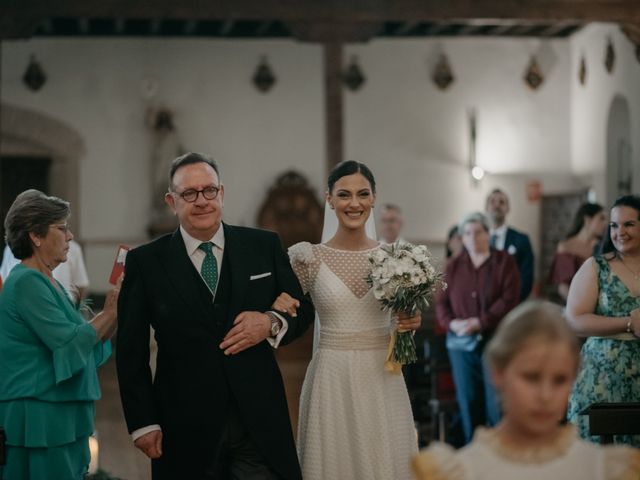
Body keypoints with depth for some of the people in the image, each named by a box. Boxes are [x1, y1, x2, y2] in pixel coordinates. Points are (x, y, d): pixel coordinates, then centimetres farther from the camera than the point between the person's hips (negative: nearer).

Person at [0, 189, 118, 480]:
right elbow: (70, 345, -19)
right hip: (38, 420, -9)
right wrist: (109, 313, -7)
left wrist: (116, 313, 5)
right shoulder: (26, 282, -14)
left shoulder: (49, 283, 15)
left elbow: (88, 347, 16)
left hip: (63, 418, 9)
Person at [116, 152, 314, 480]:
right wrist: (143, 423, -3)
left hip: (260, 420, 1)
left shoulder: (264, 246, 4)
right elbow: (131, 351, 2)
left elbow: (302, 308, 13)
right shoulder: (146, 262, 0)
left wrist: (272, 323, -9)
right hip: (186, 429, -1)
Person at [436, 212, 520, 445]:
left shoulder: (505, 262, 1)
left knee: (497, 401, -5)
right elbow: (441, 302, 7)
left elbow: (509, 300, -8)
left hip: (496, 341, -3)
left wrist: (479, 322, -17)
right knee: (468, 400, 4)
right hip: (461, 343, 3)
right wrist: (452, 323, -13)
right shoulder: (453, 266, 10)